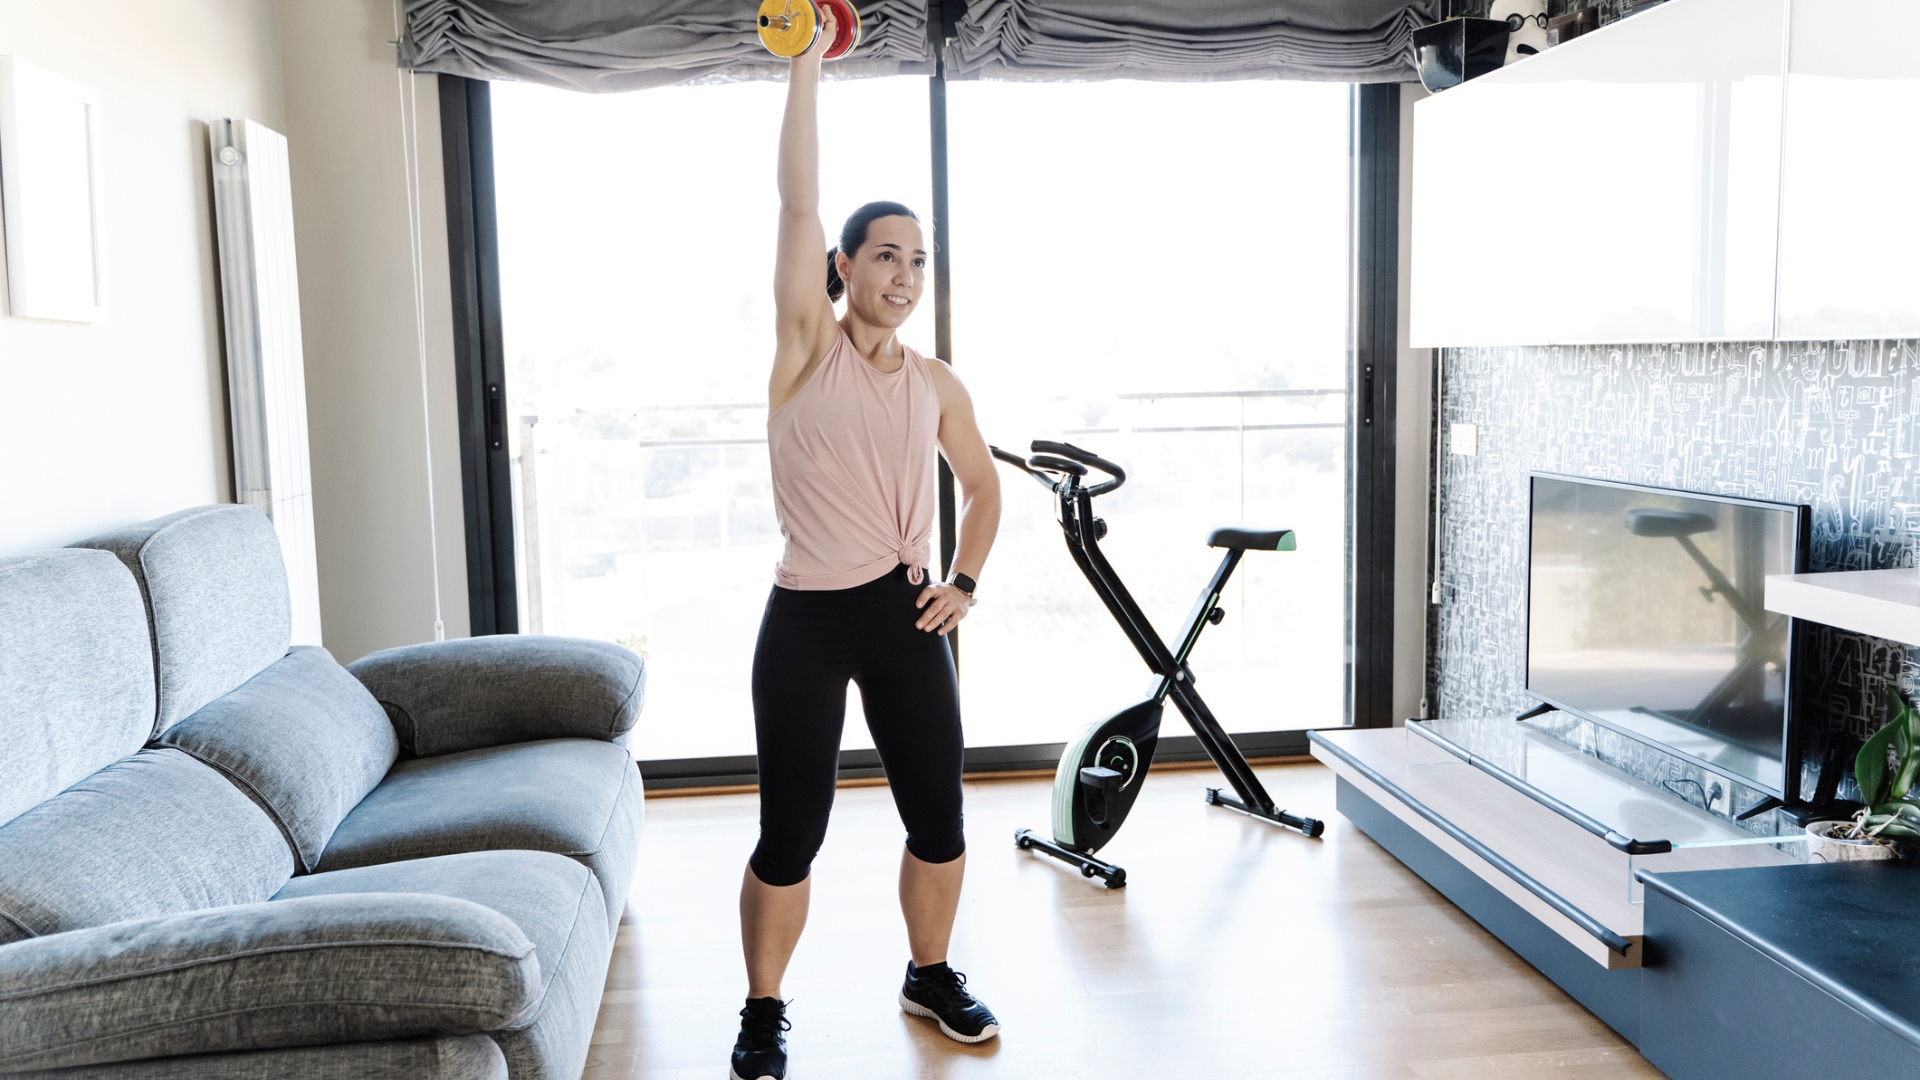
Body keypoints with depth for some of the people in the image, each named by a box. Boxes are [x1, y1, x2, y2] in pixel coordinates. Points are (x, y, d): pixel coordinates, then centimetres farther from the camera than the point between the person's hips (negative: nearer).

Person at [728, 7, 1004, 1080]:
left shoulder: (938, 385, 6)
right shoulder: (809, 347, -4)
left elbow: (984, 486, 20)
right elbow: (799, 200, -12)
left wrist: (965, 583, 6)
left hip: (906, 615, 4)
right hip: (806, 620, -3)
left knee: (940, 817, 11)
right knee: (791, 832, 3)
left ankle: (932, 974, 36)